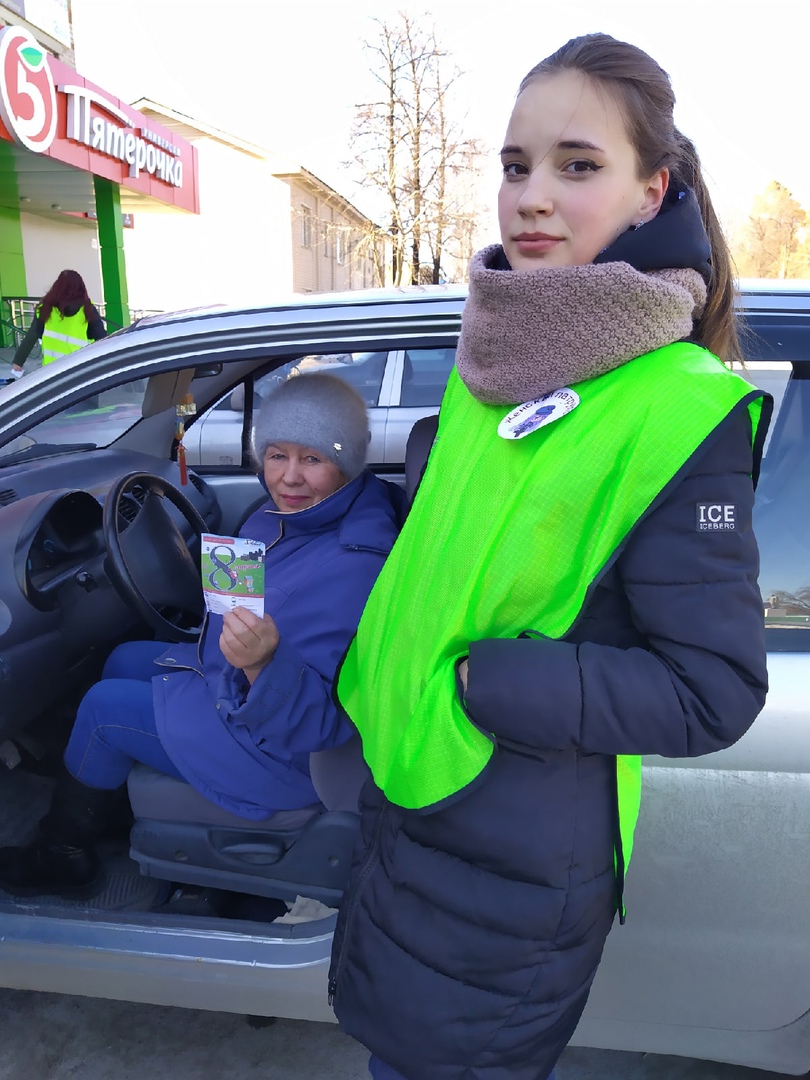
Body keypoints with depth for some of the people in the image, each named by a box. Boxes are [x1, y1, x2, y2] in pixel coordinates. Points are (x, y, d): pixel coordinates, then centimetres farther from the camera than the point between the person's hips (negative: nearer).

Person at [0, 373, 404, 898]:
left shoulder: (355, 569, -33)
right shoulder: (295, 510, -6)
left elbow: (318, 724, -31)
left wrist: (264, 665, -46)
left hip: (282, 752, -9)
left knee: (104, 707, -2)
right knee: (123, 660, 19)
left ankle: (62, 856, 26)